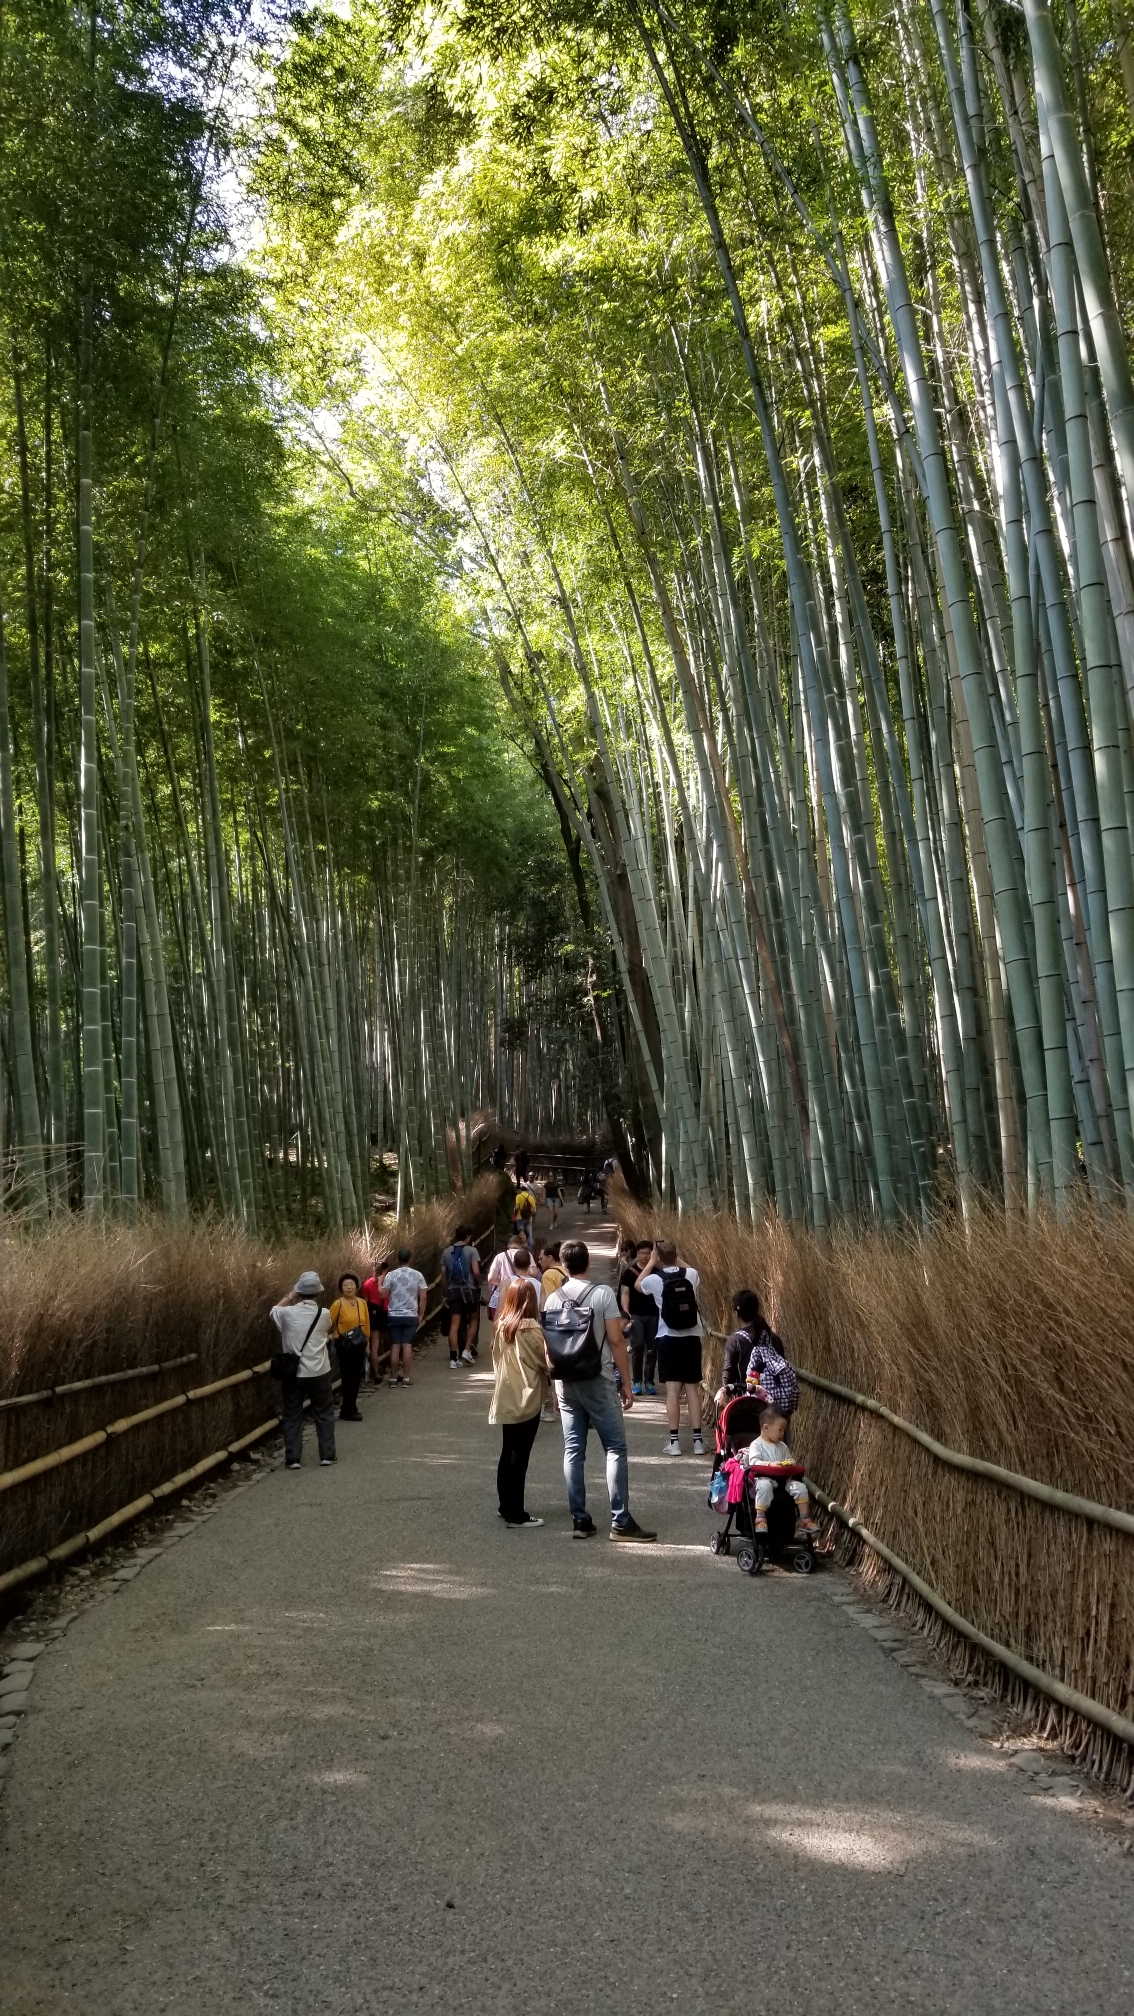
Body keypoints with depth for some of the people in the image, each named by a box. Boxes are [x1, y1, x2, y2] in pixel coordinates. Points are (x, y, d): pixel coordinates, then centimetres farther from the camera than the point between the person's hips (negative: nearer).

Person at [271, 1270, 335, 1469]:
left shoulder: (288, 1313, -9)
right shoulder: (324, 1315, -6)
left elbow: (274, 1311, 16)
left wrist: (291, 1295, 20)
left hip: (293, 1372, 0)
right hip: (319, 1372, 0)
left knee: (292, 1415, 8)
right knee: (324, 1414, 13)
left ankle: (293, 1458, 6)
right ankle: (327, 1455, 15)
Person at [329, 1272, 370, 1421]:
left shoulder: (362, 1303, 4)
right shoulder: (338, 1304, -12)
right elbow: (328, 1323, -10)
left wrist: (367, 1342, 15)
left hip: (359, 1344, 6)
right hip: (344, 1345, -6)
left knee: (356, 1376, 11)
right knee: (349, 1376, -3)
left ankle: (348, 1408, 24)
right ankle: (349, 1411, 6)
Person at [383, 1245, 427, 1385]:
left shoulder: (391, 1275, -4)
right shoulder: (417, 1275, -1)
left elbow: (384, 1295, -4)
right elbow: (423, 1297, -2)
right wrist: (421, 1315, 8)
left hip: (394, 1315, 0)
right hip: (411, 1316, 0)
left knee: (395, 1346, 4)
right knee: (407, 1346, 3)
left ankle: (393, 1378, 7)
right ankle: (405, 1378, 3)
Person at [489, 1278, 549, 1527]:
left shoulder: (501, 1325, 3)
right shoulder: (531, 1328, -16)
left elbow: (497, 1358, 10)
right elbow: (545, 1362, -10)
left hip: (506, 1398, 7)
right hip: (527, 1398, -7)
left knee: (507, 1453, 16)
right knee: (519, 1456, -3)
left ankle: (506, 1507, 25)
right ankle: (515, 1514, 0)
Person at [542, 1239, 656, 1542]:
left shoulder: (553, 1299, 5)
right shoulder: (602, 1293, -8)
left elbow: (549, 1349, 8)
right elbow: (616, 1341, -10)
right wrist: (627, 1383, -4)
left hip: (566, 1383, 5)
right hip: (597, 1381, -5)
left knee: (573, 1451, 8)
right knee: (615, 1448, 0)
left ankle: (580, 1519, 9)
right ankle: (620, 1521, -3)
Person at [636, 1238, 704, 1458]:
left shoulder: (655, 1280, -8)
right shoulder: (691, 1274, -3)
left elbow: (638, 1284, 15)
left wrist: (651, 1262, 16)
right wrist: (676, 1260, 23)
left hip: (669, 1339, -2)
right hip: (692, 1338, 2)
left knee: (672, 1390, 1)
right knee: (693, 1389, 6)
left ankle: (674, 1441, 1)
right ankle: (697, 1440, 6)